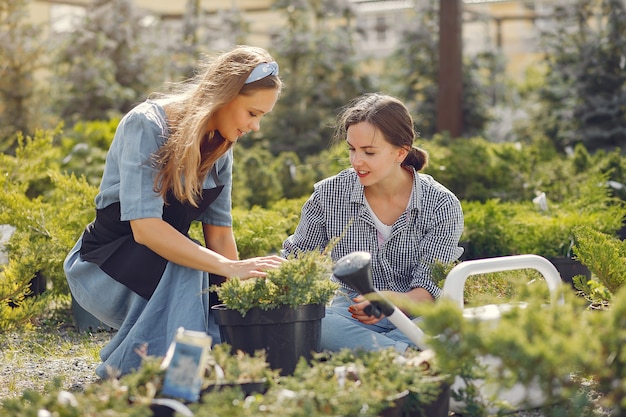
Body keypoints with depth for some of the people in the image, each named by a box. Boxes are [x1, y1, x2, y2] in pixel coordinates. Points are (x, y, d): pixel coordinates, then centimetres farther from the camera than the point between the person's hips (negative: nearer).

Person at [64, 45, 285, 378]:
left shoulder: (220, 145, 1)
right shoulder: (147, 126, -22)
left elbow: (219, 231, -2)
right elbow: (145, 228, -33)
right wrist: (231, 267, -40)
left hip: (167, 270, 6)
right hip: (104, 269, -6)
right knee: (184, 265, -36)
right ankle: (123, 375, -23)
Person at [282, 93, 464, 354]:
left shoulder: (442, 206, -5)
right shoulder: (328, 196, 0)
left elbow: (430, 287, -11)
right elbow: (295, 258, 10)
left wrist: (394, 301, -33)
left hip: (415, 315, -1)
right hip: (350, 315, 2)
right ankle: (407, 353, -37)